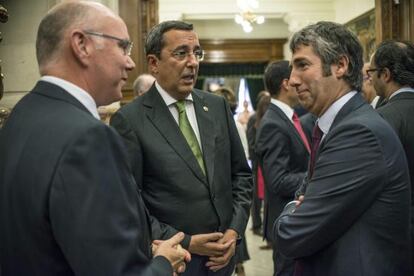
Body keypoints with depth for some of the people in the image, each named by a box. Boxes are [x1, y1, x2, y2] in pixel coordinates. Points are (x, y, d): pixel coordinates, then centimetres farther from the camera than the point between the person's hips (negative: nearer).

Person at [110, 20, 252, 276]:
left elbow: (241, 173, 9)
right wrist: (185, 243, -15)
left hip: (221, 255, 5)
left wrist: (235, 230, -3)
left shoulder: (218, 106, 3)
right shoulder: (129, 120, -12)